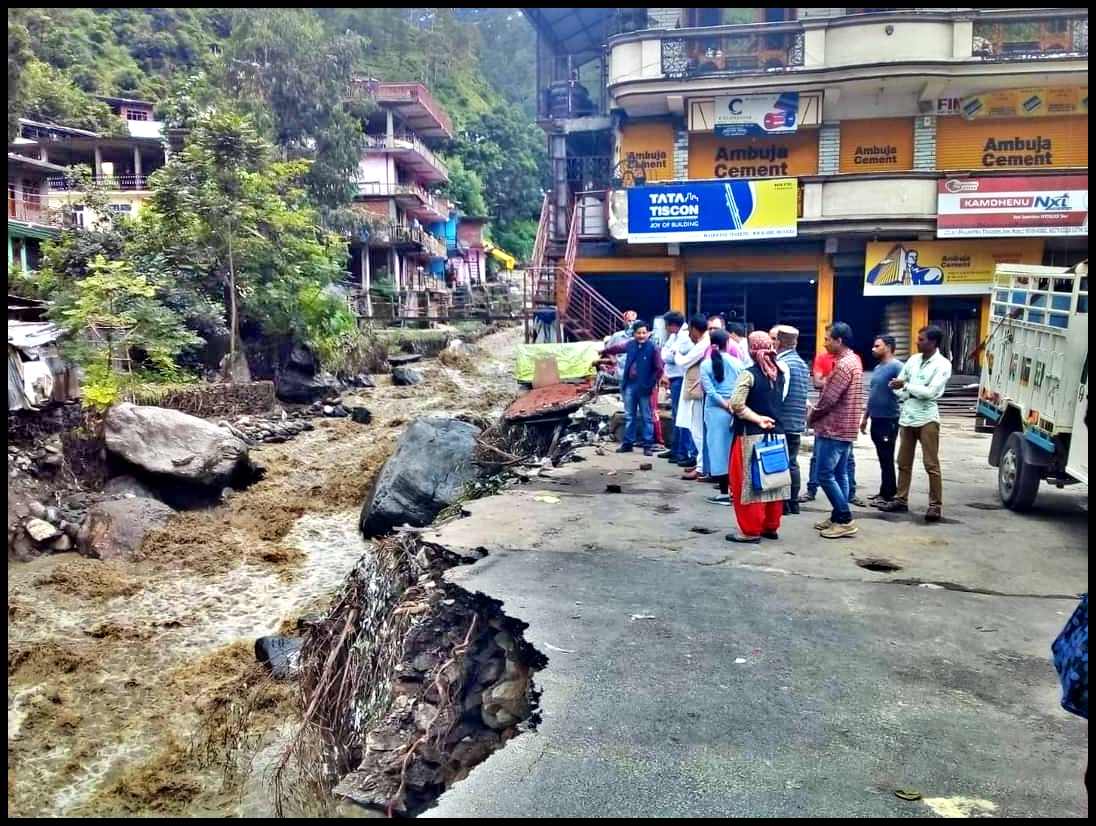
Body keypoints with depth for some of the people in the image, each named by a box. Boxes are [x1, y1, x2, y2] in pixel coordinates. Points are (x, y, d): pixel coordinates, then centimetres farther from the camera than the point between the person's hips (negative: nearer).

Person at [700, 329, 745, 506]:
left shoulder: (706, 364, -2)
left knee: (718, 448, 2)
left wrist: (727, 406, -7)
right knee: (734, 449, 11)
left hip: (716, 411, -2)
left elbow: (710, 391, -9)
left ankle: (724, 493, 3)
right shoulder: (737, 362, 2)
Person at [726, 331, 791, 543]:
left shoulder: (749, 374, -14)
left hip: (752, 435, -6)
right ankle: (771, 526, 23)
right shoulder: (780, 372, 6)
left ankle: (750, 530, 6)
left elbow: (736, 405, -20)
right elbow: (780, 400, 12)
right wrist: (765, 417, 8)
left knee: (749, 483, 2)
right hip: (776, 433, 6)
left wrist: (757, 419, -12)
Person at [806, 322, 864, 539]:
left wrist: (811, 417, -4)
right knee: (839, 473, 13)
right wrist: (816, 414, 9)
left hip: (834, 429, -10)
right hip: (843, 428, 10)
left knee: (825, 475, -7)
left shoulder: (843, 364, -19)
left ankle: (845, 520, -3)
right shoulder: (852, 360, 14)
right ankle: (838, 517, 19)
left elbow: (829, 399, -20)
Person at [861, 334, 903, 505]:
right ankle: (887, 492, 22)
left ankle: (887, 494, 5)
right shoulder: (877, 368, 16)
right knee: (883, 458, 14)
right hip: (876, 419, 8)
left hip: (888, 420, -8)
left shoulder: (896, 366, -11)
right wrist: (865, 417, 22)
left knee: (887, 458, -2)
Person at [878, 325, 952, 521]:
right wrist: (909, 396, -8)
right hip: (907, 416, 6)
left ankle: (936, 505, 3)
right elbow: (897, 384, 10)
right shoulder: (913, 359, 9)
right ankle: (901, 500, 20)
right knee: (904, 462, 11)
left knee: (931, 464, -3)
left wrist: (906, 386, -12)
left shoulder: (942, 364, -8)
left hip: (927, 418, -6)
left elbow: (931, 392, -17)